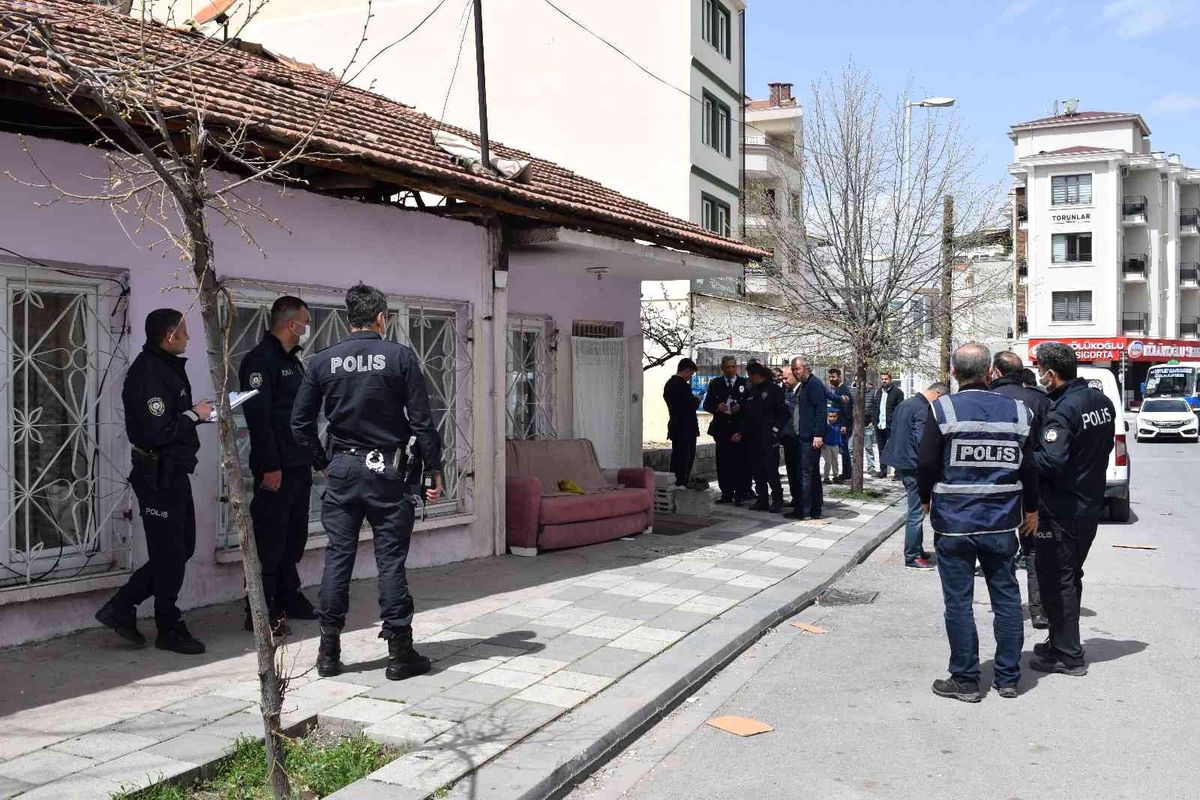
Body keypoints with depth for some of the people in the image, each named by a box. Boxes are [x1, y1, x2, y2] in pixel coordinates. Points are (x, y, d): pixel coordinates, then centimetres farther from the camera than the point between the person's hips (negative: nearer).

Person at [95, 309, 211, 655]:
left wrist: (201, 411, 4)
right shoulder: (148, 373, -20)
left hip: (174, 472, 10)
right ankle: (170, 629, 14)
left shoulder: (167, 366, 13)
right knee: (170, 552, 1)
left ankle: (120, 608, 22)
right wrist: (194, 414, -16)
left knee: (181, 547, 16)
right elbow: (157, 432, -27)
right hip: (158, 474, -10)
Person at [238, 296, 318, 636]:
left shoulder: (292, 360, 18)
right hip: (276, 469, -9)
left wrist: (310, 455, 18)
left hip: (299, 465, 9)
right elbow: (257, 416, -19)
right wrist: (270, 466, -22)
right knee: (269, 541, -5)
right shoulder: (260, 360, -12)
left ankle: (289, 599, 25)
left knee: (293, 537, 15)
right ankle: (260, 613, 1)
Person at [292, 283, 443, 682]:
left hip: (341, 470, 3)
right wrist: (434, 469, 1)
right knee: (391, 559, 2)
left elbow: (301, 423, 5)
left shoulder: (323, 361, 2)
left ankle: (329, 652, 13)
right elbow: (421, 421, -6)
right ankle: (400, 651, 7)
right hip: (386, 470, -2)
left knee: (337, 556, 8)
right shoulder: (399, 357, -5)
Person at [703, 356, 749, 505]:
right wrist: (717, 407, -10)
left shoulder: (745, 383, 4)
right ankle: (726, 493, 10)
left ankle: (739, 494, -1)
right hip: (721, 428, 2)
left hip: (739, 427, -2)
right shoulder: (715, 383, 11)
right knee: (723, 462, 3)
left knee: (739, 462, -5)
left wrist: (740, 407, -14)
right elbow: (707, 404, 9)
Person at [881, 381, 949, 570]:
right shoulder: (923, 409, -17)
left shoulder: (905, 404, 13)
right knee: (917, 513, -3)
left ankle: (917, 549, 27)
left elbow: (895, 432, 20)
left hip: (901, 464, 10)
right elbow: (922, 441, -23)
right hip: (913, 466, -10)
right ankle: (912, 557, 1)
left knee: (916, 510, 19)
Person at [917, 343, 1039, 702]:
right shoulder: (1017, 411, 2)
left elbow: (926, 464, -8)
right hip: (1001, 523, 4)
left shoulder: (943, 410, -9)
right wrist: (1031, 510, 22)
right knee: (1006, 598, 13)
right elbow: (1029, 467, 7)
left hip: (953, 523, -3)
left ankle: (965, 680, 10)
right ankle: (1008, 678, 21)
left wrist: (926, 500, 11)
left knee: (959, 602, 4)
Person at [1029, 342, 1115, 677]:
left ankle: (1067, 655, 8)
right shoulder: (1102, 401, 5)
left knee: (1056, 580, 2)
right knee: (1070, 576, 20)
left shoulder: (1062, 411, -23)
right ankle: (1063, 642, 32)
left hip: (1062, 511, -9)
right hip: (1090, 505, 9)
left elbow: (1051, 462, -31)